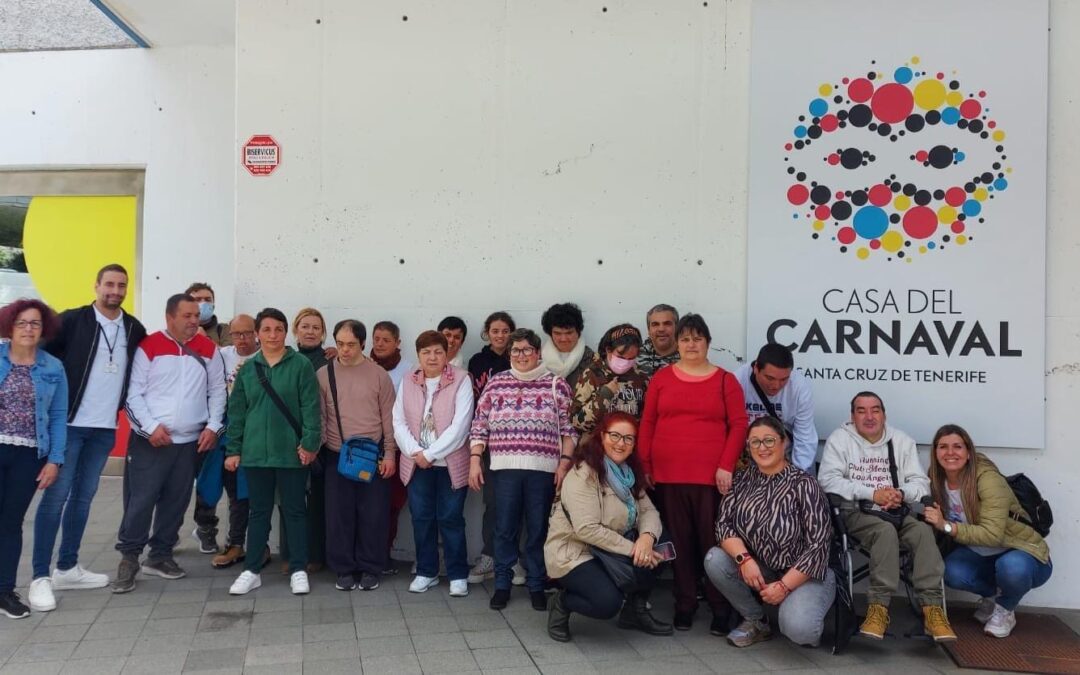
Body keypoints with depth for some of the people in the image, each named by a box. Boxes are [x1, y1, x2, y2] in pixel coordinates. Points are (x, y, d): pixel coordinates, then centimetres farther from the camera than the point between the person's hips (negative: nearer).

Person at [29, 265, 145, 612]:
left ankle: (67, 568, 21)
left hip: (106, 427, 5)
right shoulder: (71, 320, -5)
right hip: (69, 423, -4)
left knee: (83, 496, 11)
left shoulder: (135, 329, 6)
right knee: (56, 495, -4)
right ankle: (40, 577, 1)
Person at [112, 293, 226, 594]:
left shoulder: (209, 349, 7)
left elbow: (217, 391, 9)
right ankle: (129, 558, 9)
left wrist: (213, 426, -1)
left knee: (176, 501, 10)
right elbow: (134, 392, -5)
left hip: (190, 441, 4)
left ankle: (160, 555, 23)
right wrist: (151, 426, -13)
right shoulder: (149, 346, -4)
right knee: (140, 500, -4)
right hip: (149, 440, -3)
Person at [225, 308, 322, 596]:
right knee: (259, 511, 11)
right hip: (255, 452, 3)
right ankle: (252, 571, 20)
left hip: (292, 452, -3)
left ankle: (298, 570, 15)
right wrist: (233, 450, 5)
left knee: (294, 510, 6)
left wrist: (309, 443, -14)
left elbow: (310, 407, -7)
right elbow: (237, 411, 9)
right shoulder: (247, 368, 8)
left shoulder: (301, 365, -3)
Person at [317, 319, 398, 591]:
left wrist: (389, 453, -2)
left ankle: (370, 569, 15)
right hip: (337, 457, 1)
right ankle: (344, 569, 17)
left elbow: (389, 417, 1)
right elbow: (318, 417, 5)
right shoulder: (323, 374, 2)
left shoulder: (378, 375, -1)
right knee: (339, 515, 5)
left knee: (373, 514, 3)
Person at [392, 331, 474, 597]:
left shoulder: (461, 380, -7)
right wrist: (415, 452, -11)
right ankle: (426, 572, 23)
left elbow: (460, 424, -14)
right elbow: (398, 421, 4)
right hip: (416, 463, 4)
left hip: (451, 463, -3)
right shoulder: (407, 382, 6)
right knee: (421, 518, 9)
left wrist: (431, 454, -15)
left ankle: (458, 575, 13)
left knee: (450, 518, 1)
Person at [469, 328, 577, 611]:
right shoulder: (495, 383, 7)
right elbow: (479, 426, 8)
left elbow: (568, 429, 3)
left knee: (538, 529, 6)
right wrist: (474, 460, 1)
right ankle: (502, 584, 19)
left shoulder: (556, 384, 3)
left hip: (543, 470, -1)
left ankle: (536, 585, 19)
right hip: (505, 468, 1)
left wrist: (565, 462, -4)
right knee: (505, 528, 6)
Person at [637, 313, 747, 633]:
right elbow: (647, 423, 8)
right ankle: (684, 604, 18)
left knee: (713, 540, 1)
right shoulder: (661, 378, 8)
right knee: (679, 540, 8)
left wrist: (727, 466, -8)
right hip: (668, 474, 2)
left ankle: (721, 607, 11)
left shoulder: (725, 380, 4)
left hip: (711, 475, -1)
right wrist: (645, 466, 3)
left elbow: (739, 425, 0)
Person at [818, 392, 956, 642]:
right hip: (856, 512, -3)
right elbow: (827, 480, -10)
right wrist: (872, 493, -16)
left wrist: (901, 494, -14)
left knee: (923, 530, -27)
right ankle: (878, 606, -33)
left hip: (897, 513, 4)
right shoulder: (840, 438, 2)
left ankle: (932, 607, -29)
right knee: (886, 530, -34)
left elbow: (921, 483, 10)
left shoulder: (902, 441, 14)